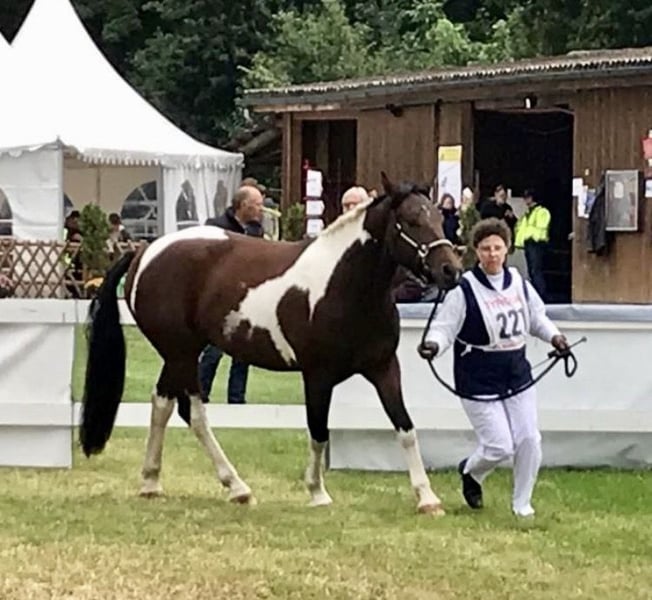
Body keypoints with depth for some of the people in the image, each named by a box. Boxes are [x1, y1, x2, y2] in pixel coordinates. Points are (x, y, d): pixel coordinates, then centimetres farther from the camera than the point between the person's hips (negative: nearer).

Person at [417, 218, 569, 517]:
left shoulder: (519, 283, 3)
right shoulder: (464, 290, -14)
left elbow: (536, 317, 19)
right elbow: (444, 327, -13)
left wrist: (553, 336, 2)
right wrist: (433, 344, -33)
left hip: (517, 375, 5)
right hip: (480, 381, -5)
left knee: (529, 440, 1)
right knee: (499, 446, -6)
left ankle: (522, 502, 20)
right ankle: (470, 471, 29)